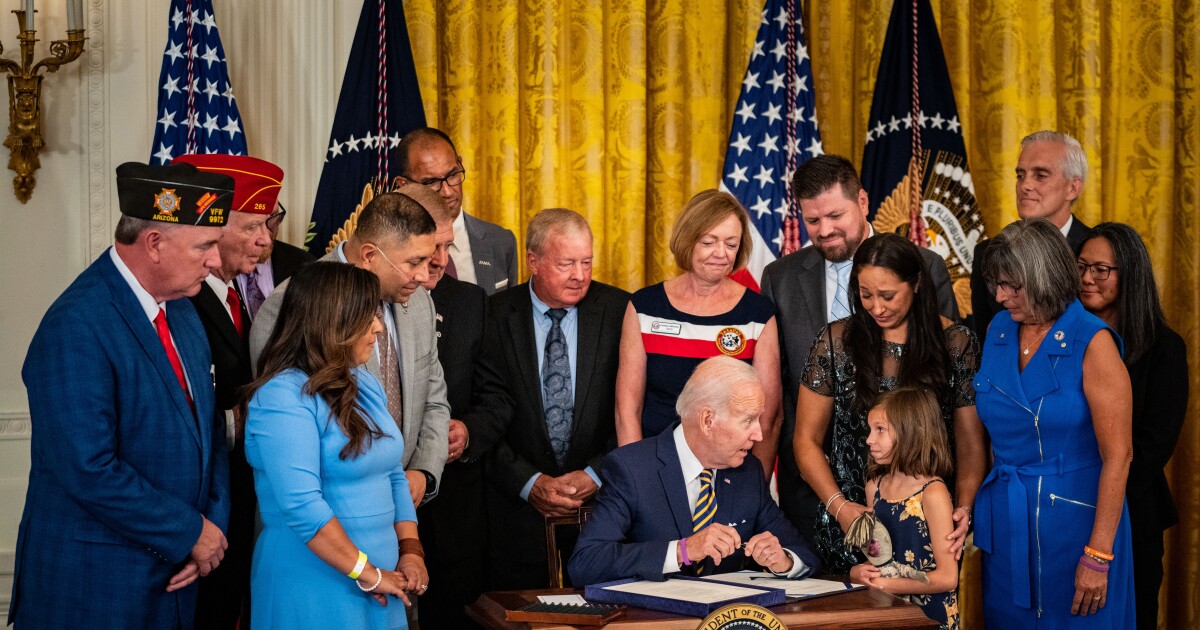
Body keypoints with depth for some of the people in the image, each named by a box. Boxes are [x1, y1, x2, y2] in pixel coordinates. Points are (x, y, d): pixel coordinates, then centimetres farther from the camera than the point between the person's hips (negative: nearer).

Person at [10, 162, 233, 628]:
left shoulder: (180, 309, 6)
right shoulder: (76, 328, -20)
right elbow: (89, 471, -24)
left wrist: (214, 521, -2)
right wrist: (190, 533, -15)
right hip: (95, 582, -7)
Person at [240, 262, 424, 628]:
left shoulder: (365, 384, 10)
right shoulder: (282, 396, -16)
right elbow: (302, 504, -24)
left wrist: (410, 551, 0)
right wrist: (368, 573, -19)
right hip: (314, 587, -8)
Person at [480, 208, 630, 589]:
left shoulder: (618, 311, 0)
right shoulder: (496, 317, -1)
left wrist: (596, 475, -10)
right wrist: (528, 482, -12)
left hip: (602, 498, 0)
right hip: (519, 506, 0)